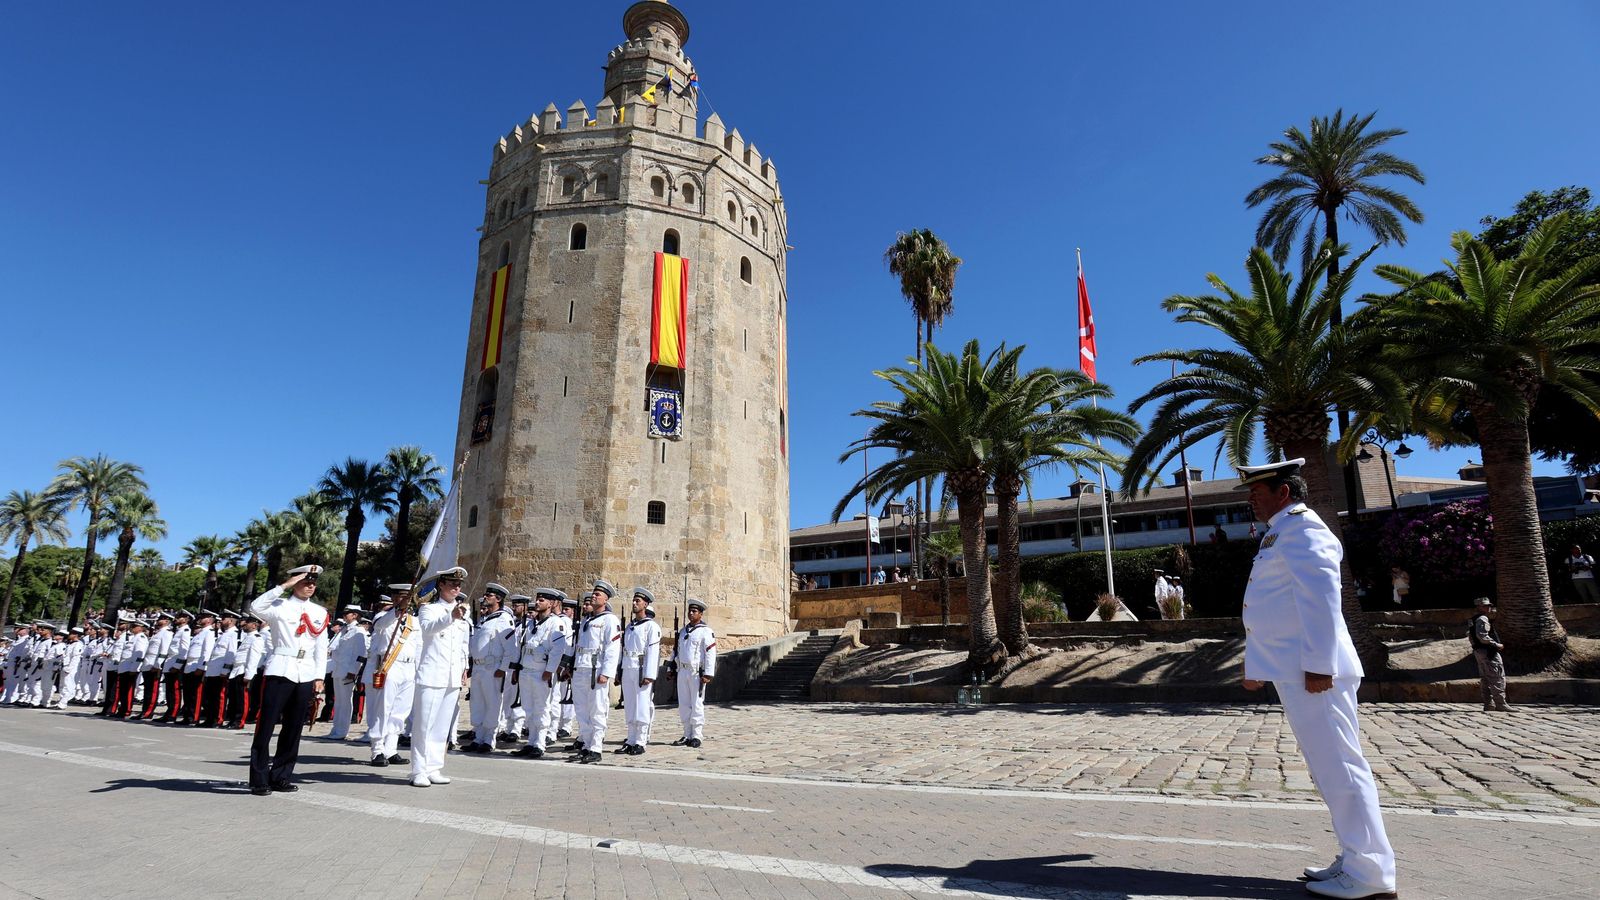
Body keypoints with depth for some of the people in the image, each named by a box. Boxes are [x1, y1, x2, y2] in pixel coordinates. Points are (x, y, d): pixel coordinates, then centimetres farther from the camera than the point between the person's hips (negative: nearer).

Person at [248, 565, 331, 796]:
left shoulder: (320, 612, 12)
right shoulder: (279, 606, 2)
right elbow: (255, 607, -20)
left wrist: (319, 677, 7)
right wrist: (284, 586, -18)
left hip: (306, 676, 4)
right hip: (279, 671, -4)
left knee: (294, 728, 8)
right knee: (266, 726, -3)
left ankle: (281, 777, 18)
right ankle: (259, 780, 6)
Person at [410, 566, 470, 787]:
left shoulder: (464, 612, 16)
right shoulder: (429, 608, -2)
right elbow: (428, 627, -25)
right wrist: (451, 616, -42)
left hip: (454, 677, 5)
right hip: (431, 675, -5)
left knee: (443, 726, 8)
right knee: (424, 724, -4)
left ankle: (434, 768, 15)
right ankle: (419, 771, 2)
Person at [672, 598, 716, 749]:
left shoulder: (706, 632, -6)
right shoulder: (683, 631, 16)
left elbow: (710, 653, -12)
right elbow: (676, 650, 21)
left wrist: (708, 675, -17)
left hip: (697, 672, -6)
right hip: (682, 671, 6)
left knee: (697, 705, -2)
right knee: (684, 705, 8)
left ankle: (696, 736, 5)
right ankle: (687, 735, 16)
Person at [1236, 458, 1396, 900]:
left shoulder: (1301, 529, -11)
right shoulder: (1281, 532, 19)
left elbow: (1322, 598, -22)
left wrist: (1319, 665, -25)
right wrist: (1257, 663, 24)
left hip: (1311, 672, -10)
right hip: (1294, 671, 10)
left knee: (1339, 767, -3)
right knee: (1331, 768, 14)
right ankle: (1355, 860, 23)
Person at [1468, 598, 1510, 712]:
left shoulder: (1474, 620, 18)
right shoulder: (1483, 619, -13)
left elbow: (1469, 635, 21)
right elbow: (1482, 636, -23)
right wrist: (1496, 645, -16)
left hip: (1478, 651, 10)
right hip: (1487, 652, -10)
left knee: (1485, 679, 11)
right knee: (1497, 678, -7)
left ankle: (1488, 704, 13)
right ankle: (1500, 704, -7)